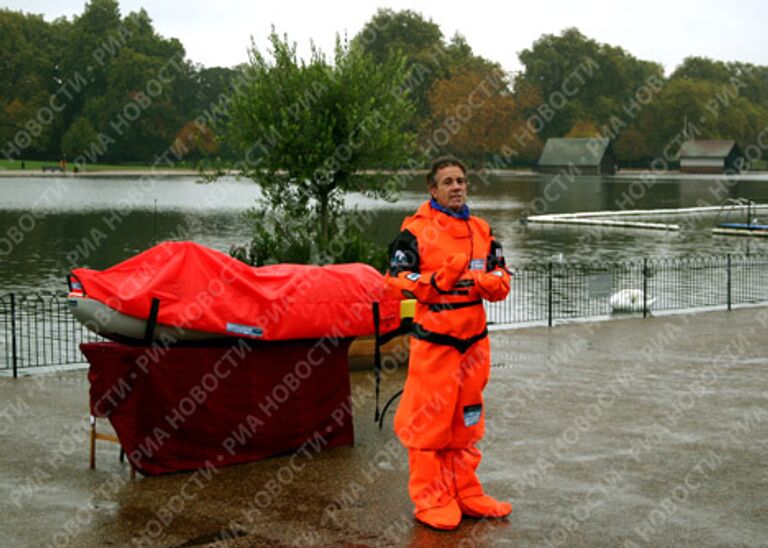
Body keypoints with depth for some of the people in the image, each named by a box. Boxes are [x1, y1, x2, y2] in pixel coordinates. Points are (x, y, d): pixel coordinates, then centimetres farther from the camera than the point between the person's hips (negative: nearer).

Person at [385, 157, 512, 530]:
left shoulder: (481, 230, 13)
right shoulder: (416, 230, -6)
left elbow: (501, 278, 12)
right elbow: (397, 279, -12)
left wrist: (489, 282, -11)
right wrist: (438, 281, -24)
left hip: (474, 341, 6)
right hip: (433, 341, -6)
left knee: (467, 421, 14)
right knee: (428, 421, -2)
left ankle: (465, 495, 25)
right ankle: (430, 500, 9)